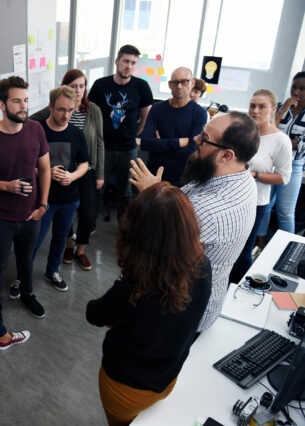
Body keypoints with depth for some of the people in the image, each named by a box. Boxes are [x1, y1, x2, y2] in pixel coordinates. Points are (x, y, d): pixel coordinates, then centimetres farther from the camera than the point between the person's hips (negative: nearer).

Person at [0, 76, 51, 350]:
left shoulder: (36, 130, -9)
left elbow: (45, 168, 2)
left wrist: (43, 204, 0)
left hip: (30, 214, 4)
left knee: (27, 259, 25)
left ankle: (27, 294, 53)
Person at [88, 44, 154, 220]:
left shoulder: (141, 86, -6)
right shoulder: (101, 84, -5)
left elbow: (146, 117, 6)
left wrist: (133, 134, 8)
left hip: (128, 148, 0)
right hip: (103, 146, 0)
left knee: (125, 191, 13)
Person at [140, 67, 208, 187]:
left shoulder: (199, 113, -10)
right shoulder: (157, 108, -1)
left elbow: (193, 152, -19)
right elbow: (145, 143, -12)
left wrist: (159, 145, -12)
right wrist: (178, 142, -19)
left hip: (181, 181, -3)